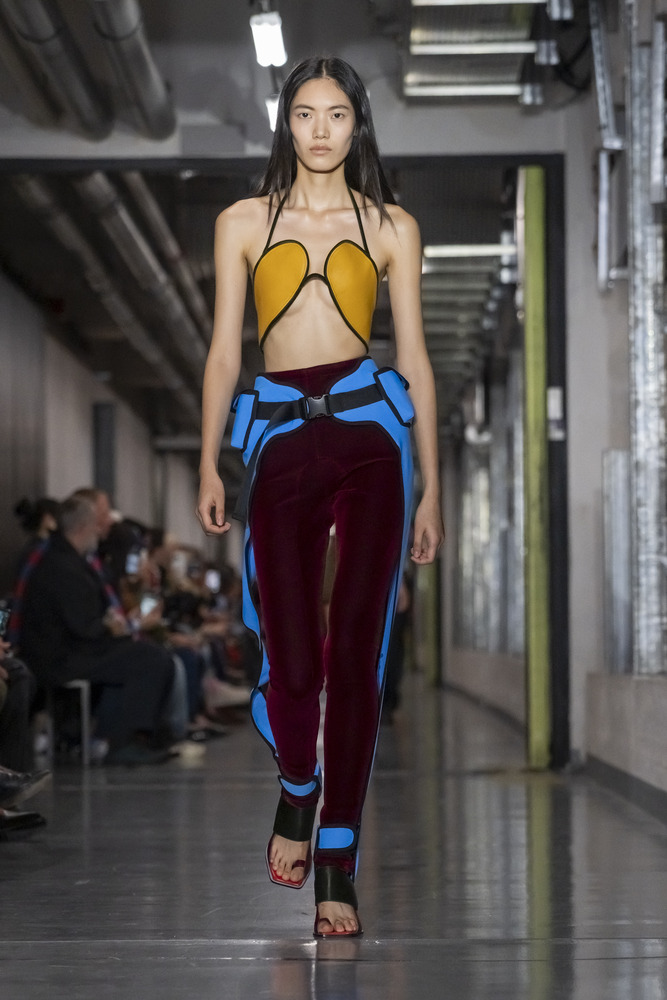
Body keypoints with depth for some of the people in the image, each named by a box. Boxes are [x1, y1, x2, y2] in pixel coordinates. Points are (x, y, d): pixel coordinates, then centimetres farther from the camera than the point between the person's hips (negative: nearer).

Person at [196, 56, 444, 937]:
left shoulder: (391, 228, 10)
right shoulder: (244, 223, 12)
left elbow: (415, 358, 10)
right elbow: (225, 351, 12)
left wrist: (431, 486, 7)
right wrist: (209, 466, 6)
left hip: (370, 430, 0)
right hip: (280, 435, 1)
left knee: (354, 654, -4)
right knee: (292, 657, -4)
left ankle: (337, 859, 5)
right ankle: (297, 789, 29)